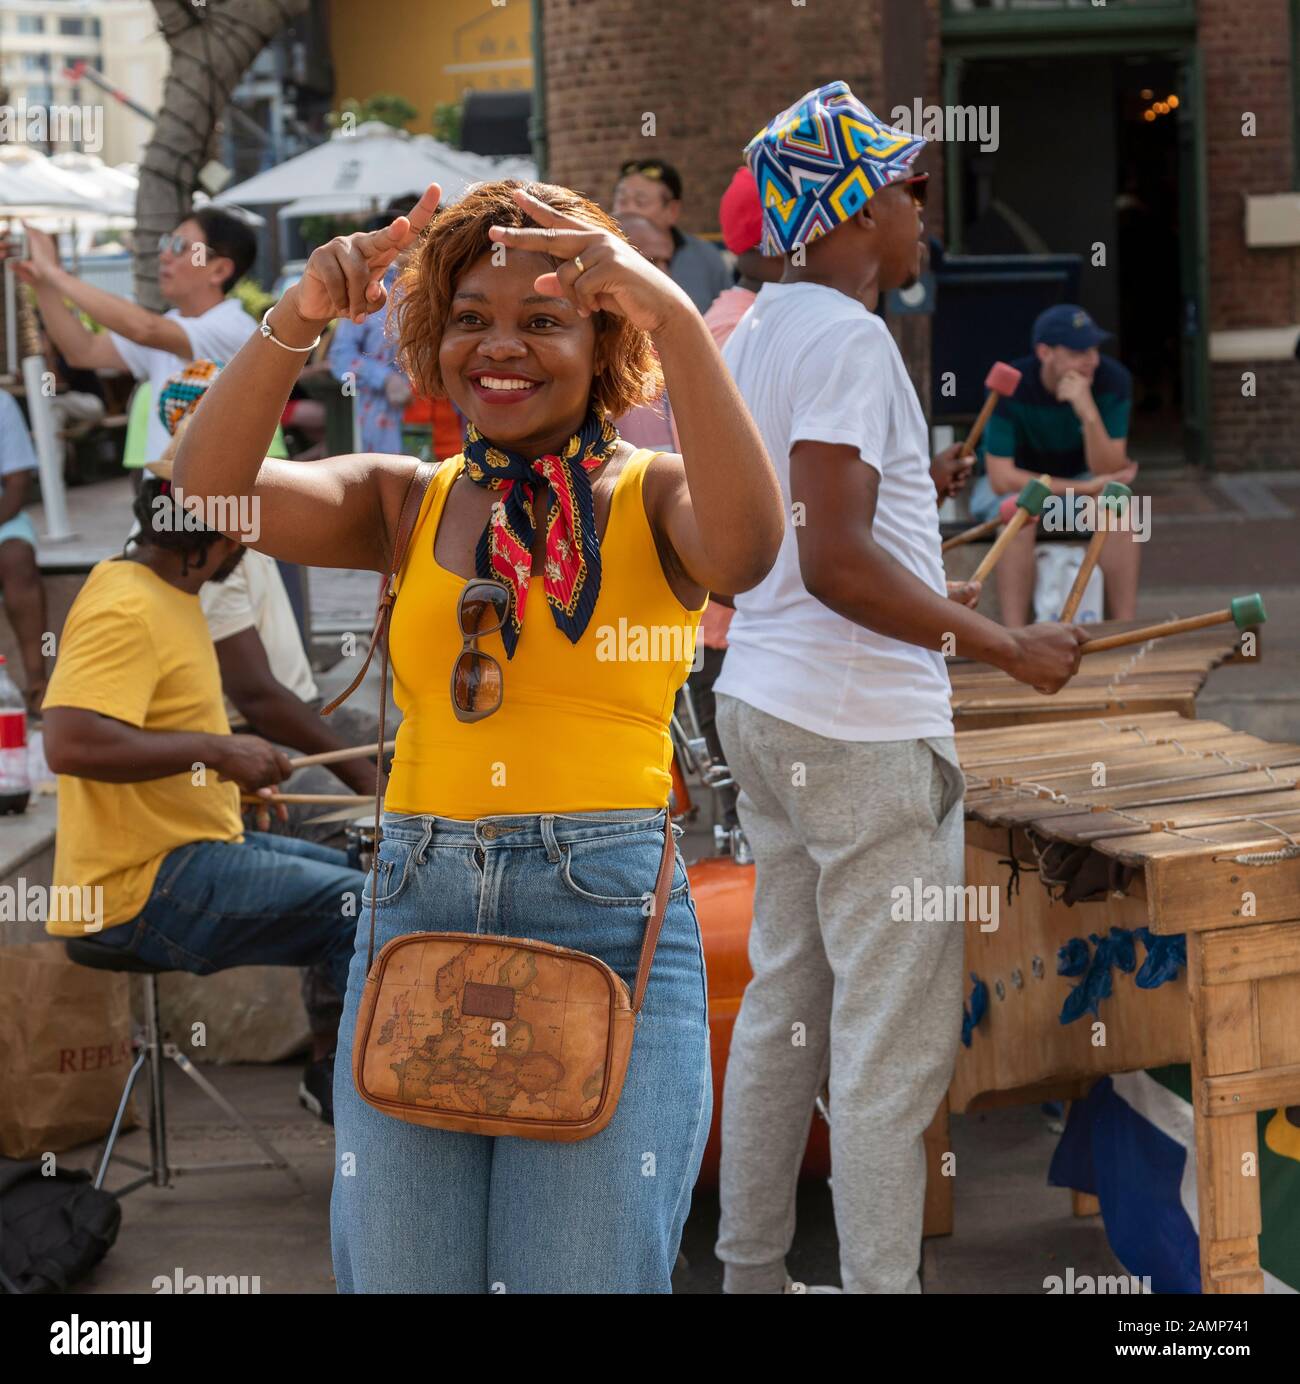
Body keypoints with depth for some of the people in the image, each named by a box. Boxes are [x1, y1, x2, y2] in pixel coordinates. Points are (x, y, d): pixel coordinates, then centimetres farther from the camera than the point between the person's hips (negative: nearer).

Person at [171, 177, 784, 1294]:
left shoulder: (651, 496, 3)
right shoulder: (406, 502, 11)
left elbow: (744, 551, -21)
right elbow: (208, 489, -5)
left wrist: (675, 319, -29)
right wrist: (296, 323, -20)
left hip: (609, 919, -3)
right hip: (417, 913, 3)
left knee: (586, 1275, 0)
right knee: (399, 1275, 7)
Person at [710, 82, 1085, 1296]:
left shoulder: (747, 334, 12)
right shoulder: (846, 340, -17)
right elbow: (835, 562, -24)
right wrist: (1006, 648, -19)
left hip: (762, 704, 10)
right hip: (864, 734, -10)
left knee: (782, 1007, 15)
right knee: (893, 1048, -4)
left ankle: (748, 1273, 22)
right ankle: (879, 1285, 0)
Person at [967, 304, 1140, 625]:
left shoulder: (1112, 379, -19)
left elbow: (1107, 472, -22)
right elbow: (1001, 478, -28)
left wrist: (1088, 412, -39)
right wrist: (1086, 487, -32)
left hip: (1080, 481, 2)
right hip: (1013, 484, -2)